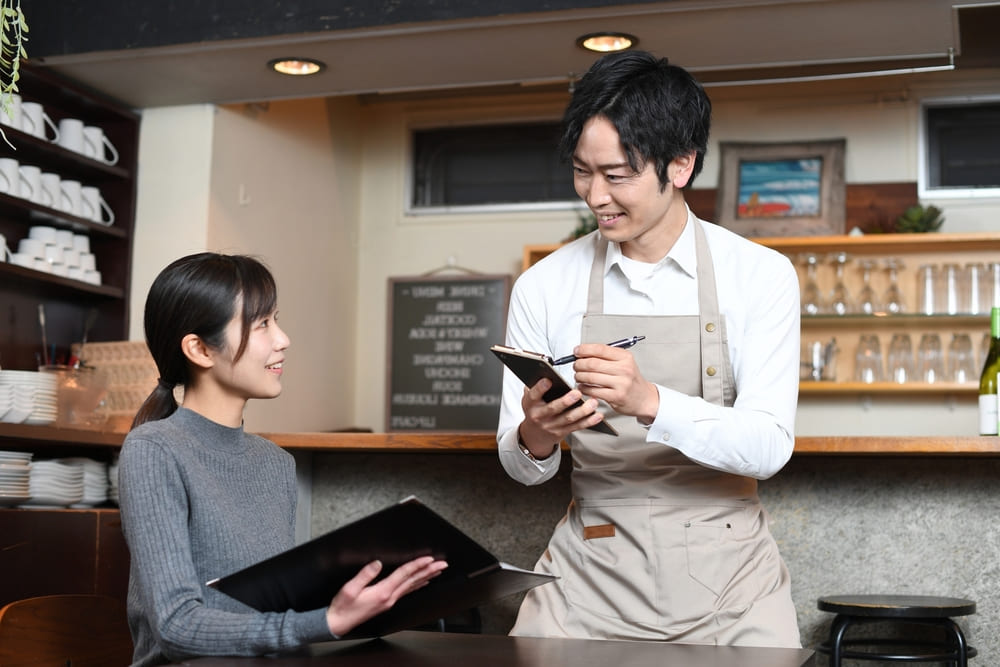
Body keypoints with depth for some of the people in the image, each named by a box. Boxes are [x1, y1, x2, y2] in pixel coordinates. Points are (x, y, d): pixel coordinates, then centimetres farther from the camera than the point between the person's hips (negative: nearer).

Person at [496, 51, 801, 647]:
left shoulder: (761, 276, -3)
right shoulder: (543, 287, 1)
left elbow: (769, 446, -12)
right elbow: (521, 466, 4)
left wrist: (650, 401, -28)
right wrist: (535, 439, -20)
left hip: (725, 582, -1)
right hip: (590, 579, 1)